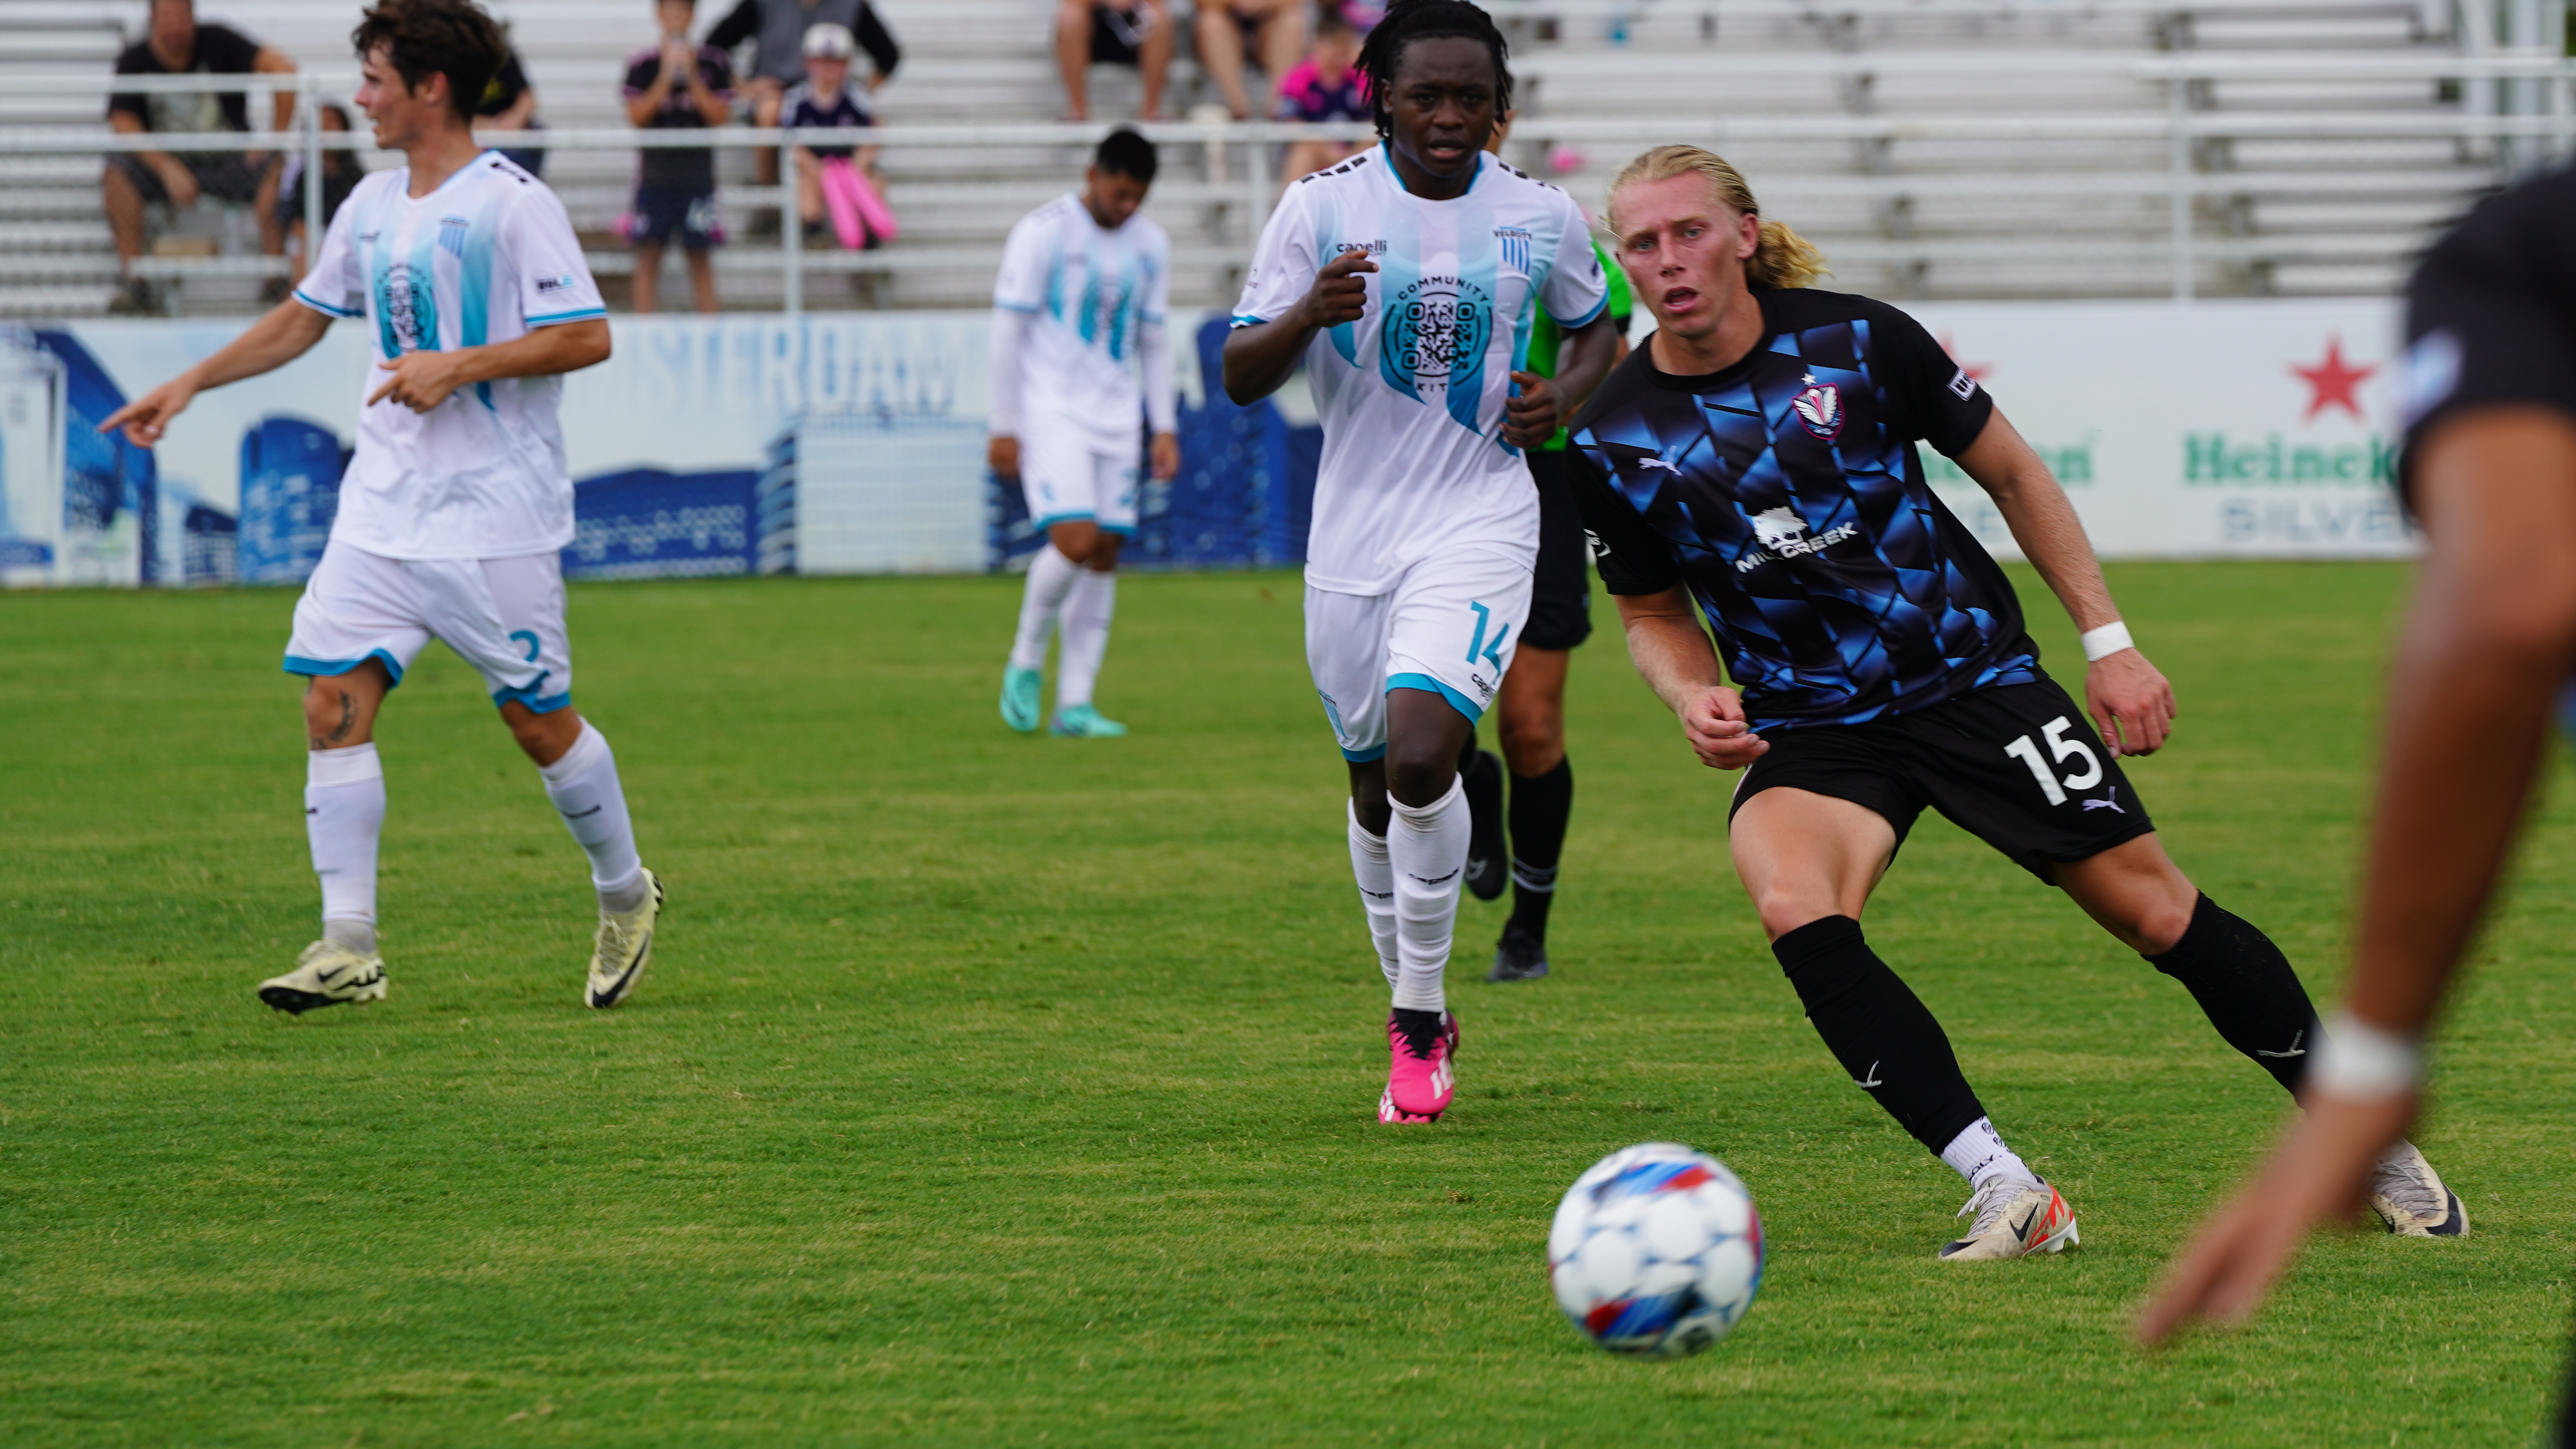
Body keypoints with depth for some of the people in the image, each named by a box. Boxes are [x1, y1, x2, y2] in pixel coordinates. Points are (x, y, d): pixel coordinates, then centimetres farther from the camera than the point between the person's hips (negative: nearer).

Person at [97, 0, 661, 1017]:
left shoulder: (512, 204, -11)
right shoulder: (374, 205, 12)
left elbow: (586, 338, -15)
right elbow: (305, 316, 24)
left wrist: (458, 368, -20)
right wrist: (193, 383, 20)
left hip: (497, 515, -7)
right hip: (383, 505, 7)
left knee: (537, 720, 1)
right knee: (334, 699, -6)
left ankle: (625, 897, 25)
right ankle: (348, 949, -6)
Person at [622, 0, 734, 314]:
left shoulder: (713, 63, 4)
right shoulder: (642, 64, 1)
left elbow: (720, 116, -1)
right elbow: (636, 116, -5)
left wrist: (691, 78, -11)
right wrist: (666, 78, -14)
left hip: (698, 173, 0)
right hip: (655, 171, 0)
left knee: (700, 256, 3)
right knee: (649, 255, -1)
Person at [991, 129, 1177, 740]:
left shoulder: (1150, 246, 9)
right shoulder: (1043, 233, -8)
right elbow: (1007, 331, -6)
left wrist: (1165, 428, 10)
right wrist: (1003, 429, -8)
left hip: (1115, 417, 5)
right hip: (1050, 411, -5)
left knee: (1106, 553, 0)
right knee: (1074, 540, -19)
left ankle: (1074, 705, 3)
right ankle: (1025, 663, 3)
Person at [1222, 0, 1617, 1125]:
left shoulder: (1542, 217, 0)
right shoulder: (1324, 207, -4)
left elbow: (1597, 326, 19)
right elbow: (1240, 377, -3)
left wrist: (1565, 394, -3)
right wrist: (1308, 315, -24)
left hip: (1479, 525, -2)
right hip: (1353, 533, 2)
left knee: (1421, 751, -23)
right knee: (1375, 784, 11)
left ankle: (1420, 1017, -7)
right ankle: (1416, 1017, 32)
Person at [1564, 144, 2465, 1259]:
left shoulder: (1855, 341, -10)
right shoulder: (1613, 441, -6)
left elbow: (2009, 472, 2)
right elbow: (1652, 612, 10)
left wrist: (2108, 641, -1)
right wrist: (1693, 699, -12)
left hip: (1976, 679, -1)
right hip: (1811, 730, 1)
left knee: (2163, 917, -3)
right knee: (1794, 912, -30)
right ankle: (2005, 1193, -27)